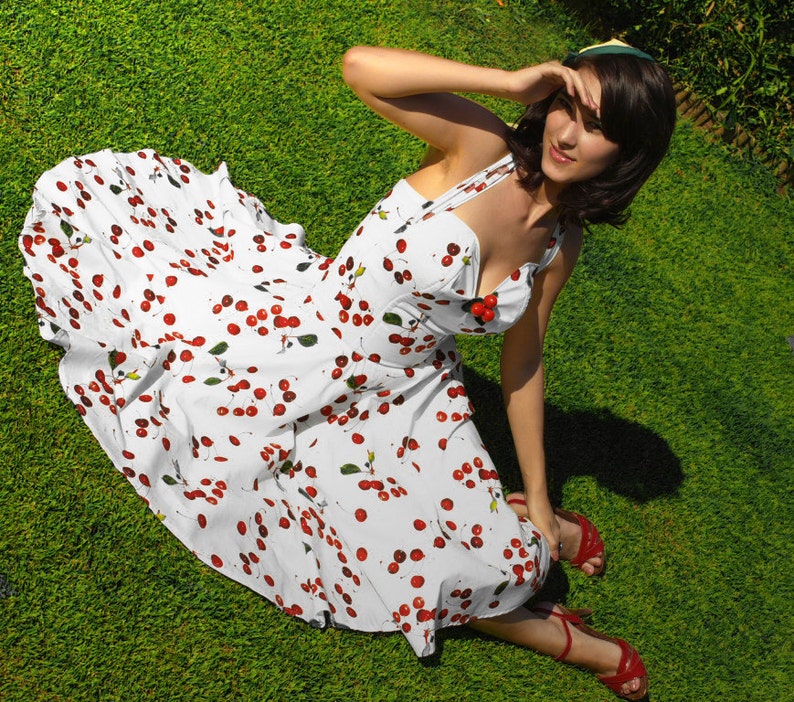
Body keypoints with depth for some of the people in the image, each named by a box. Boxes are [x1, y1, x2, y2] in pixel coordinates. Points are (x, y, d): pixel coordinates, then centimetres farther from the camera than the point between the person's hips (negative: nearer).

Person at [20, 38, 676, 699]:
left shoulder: (562, 241, -1)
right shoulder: (484, 150, -16)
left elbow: (523, 361, 8)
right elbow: (363, 66, -30)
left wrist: (538, 496, 8)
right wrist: (511, 81, -29)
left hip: (400, 398, 2)